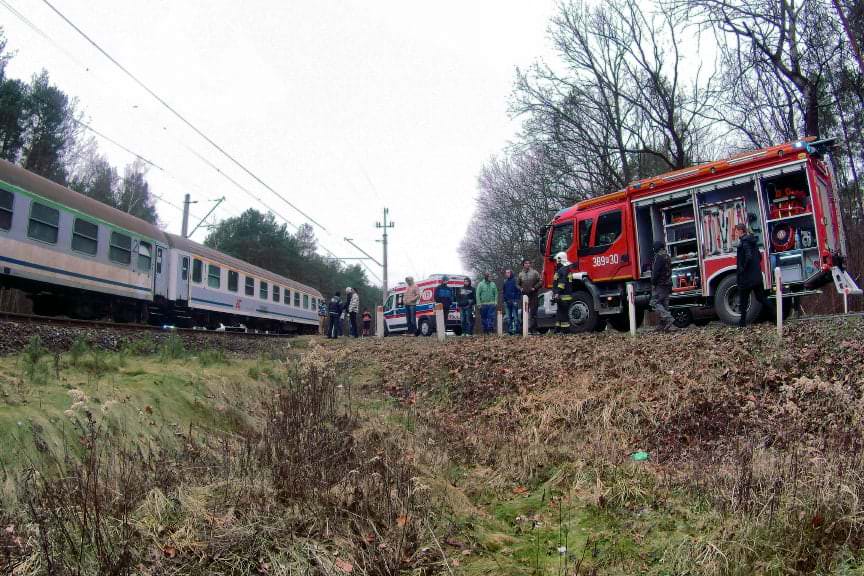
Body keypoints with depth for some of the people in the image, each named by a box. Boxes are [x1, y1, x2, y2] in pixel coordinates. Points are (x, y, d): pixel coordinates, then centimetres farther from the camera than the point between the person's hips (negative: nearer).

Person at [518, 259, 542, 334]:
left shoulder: (534, 272, 2)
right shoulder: (521, 274, 9)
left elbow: (540, 281, 0)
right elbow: (517, 284, 18)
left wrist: (535, 287, -10)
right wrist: (521, 288, 0)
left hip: (533, 295, -2)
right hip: (524, 295, 3)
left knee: (533, 313, -2)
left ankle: (533, 329, 1)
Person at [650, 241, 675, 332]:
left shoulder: (659, 256, -12)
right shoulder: (667, 256, 18)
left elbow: (656, 271, -20)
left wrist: (653, 282, -14)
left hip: (660, 284, -10)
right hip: (667, 284, 10)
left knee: (655, 303, -11)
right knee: (664, 305, 10)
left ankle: (669, 320, -23)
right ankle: (664, 326, 10)